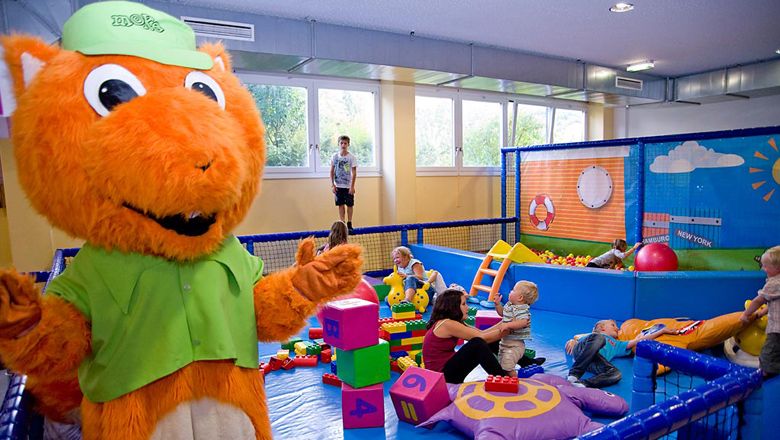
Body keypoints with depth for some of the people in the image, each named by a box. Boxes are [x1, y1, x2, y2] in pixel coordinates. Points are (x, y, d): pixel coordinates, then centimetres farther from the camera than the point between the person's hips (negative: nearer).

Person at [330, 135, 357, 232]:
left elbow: (354, 173, -7)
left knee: (349, 205, 4)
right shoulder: (335, 157, 2)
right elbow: (332, 171, 6)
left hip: (349, 186, -2)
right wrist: (332, 185, -1)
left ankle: (349, 224, 15)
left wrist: (352, 186, -12)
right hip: (338, 186, 2)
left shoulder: (352, 157, -6)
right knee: (341, 205, 6)